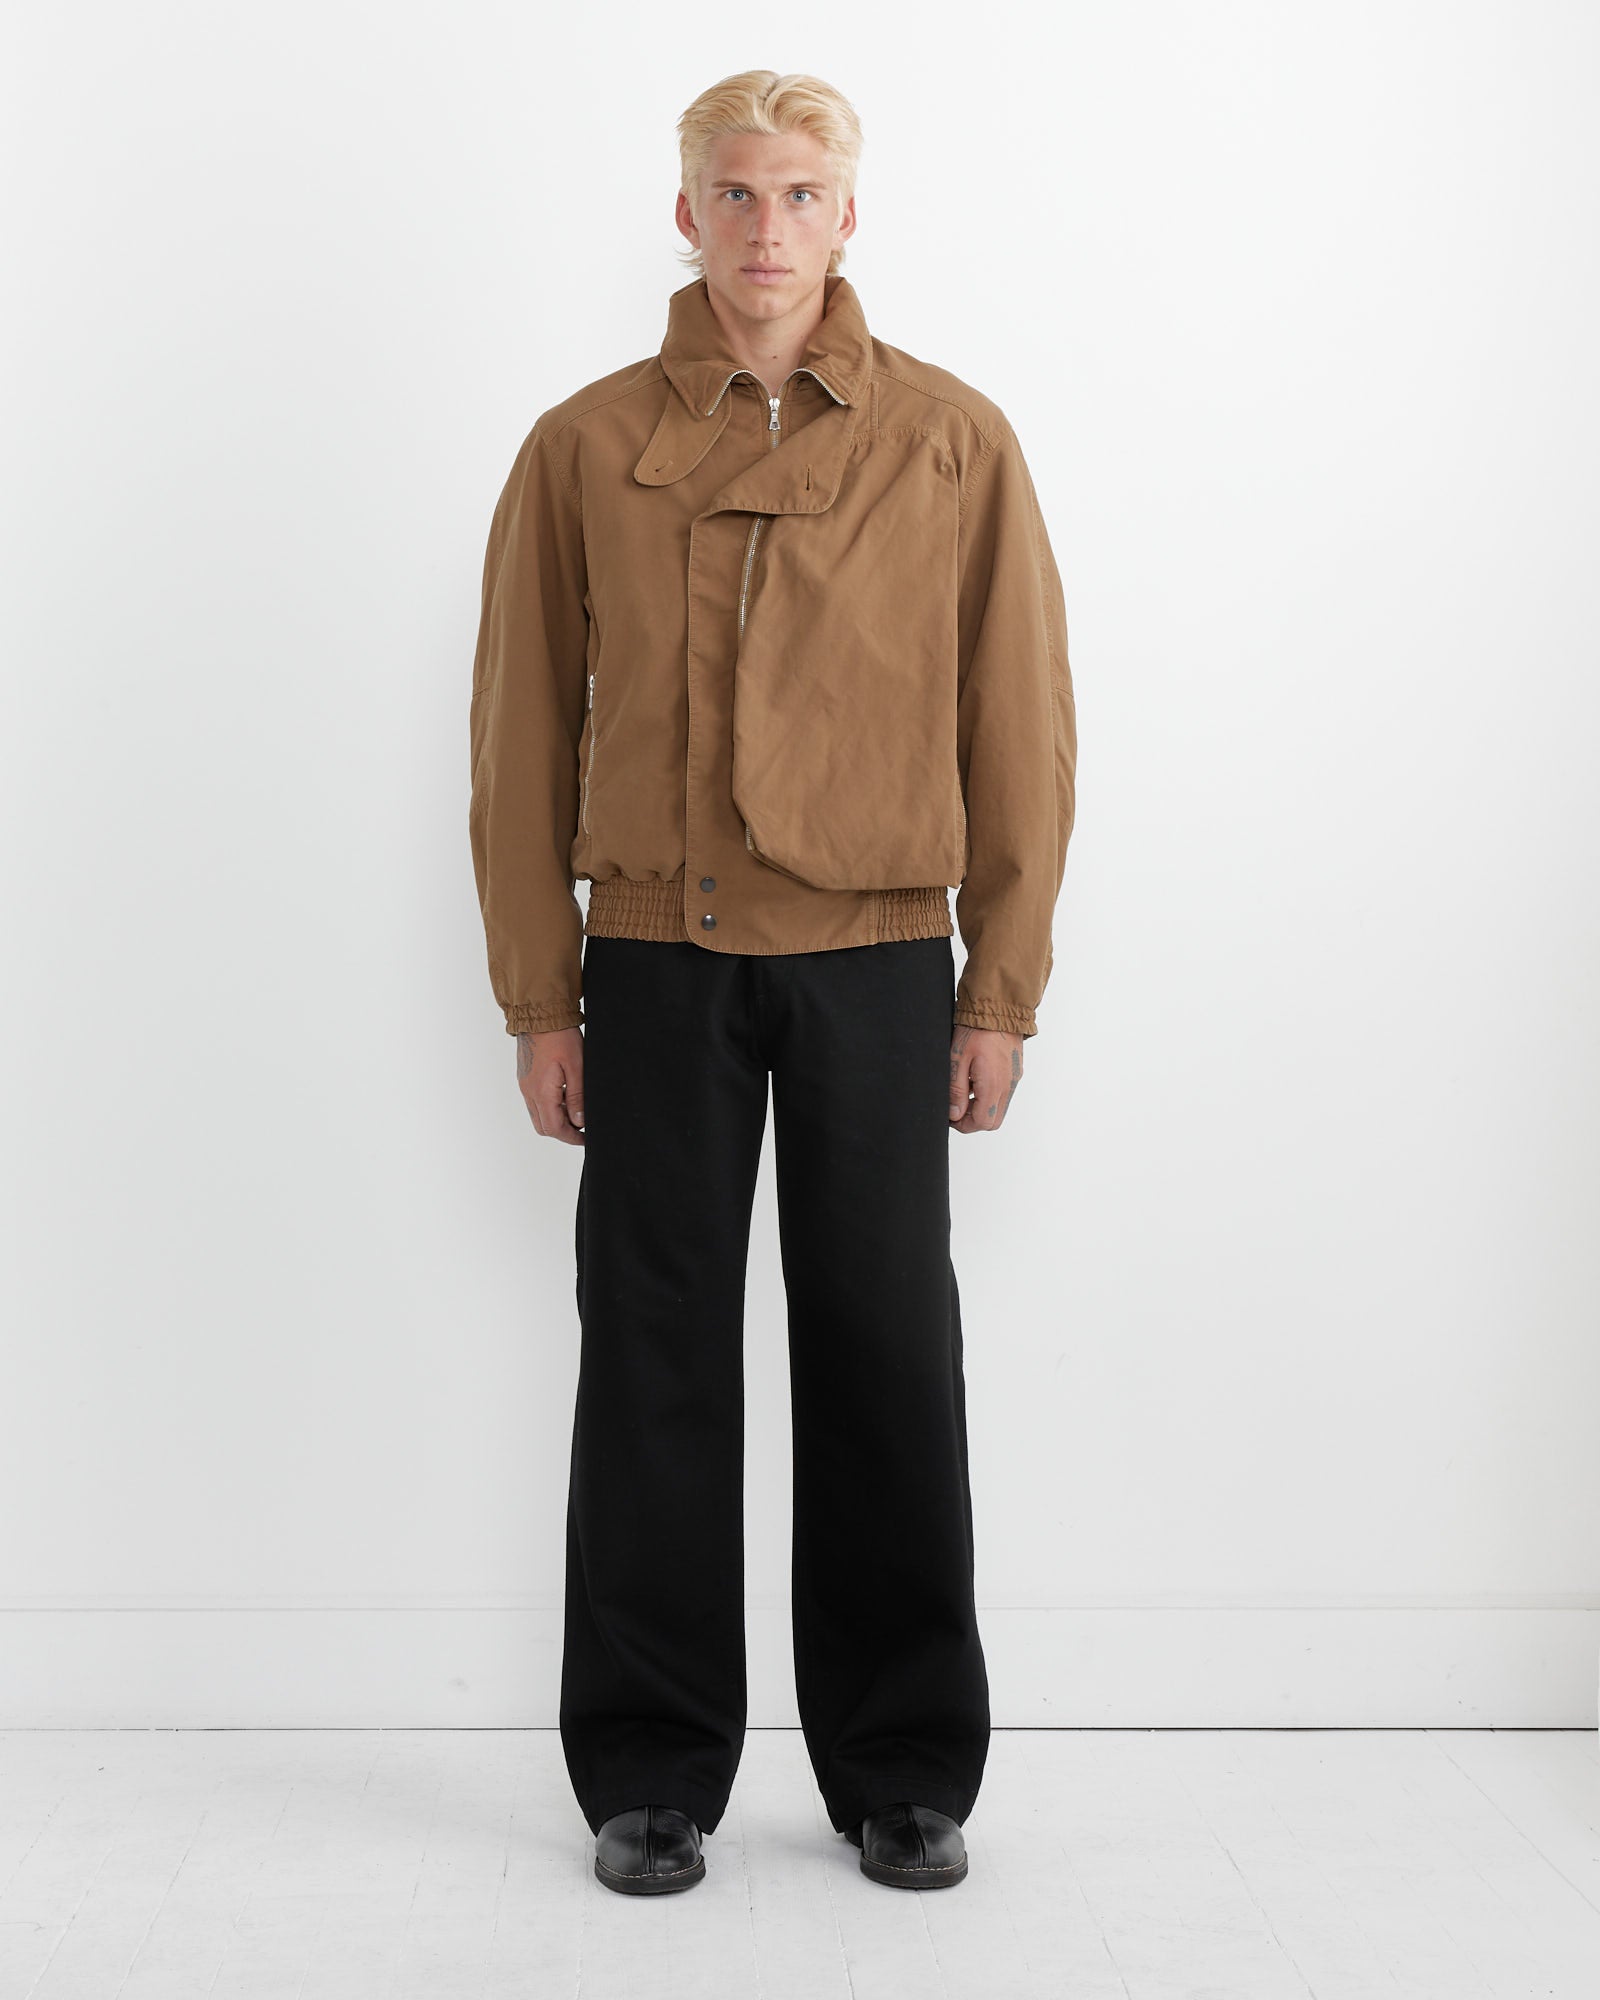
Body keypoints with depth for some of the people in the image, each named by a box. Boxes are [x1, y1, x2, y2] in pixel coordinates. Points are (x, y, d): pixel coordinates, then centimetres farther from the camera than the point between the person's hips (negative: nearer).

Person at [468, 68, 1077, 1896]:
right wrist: (539, 1002, 1)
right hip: (657, 969, 1)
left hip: (877, 968, 0)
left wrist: (1002, 993, 1)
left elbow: (1019, 729, 4)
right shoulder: (584, 449, 4)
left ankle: (906, 1773, 21)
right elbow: (521, 739, 5)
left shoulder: (954, 445, 3)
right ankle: (651, 1770, 21)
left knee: (886, 1366, 6)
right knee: (654, 1368, 6)